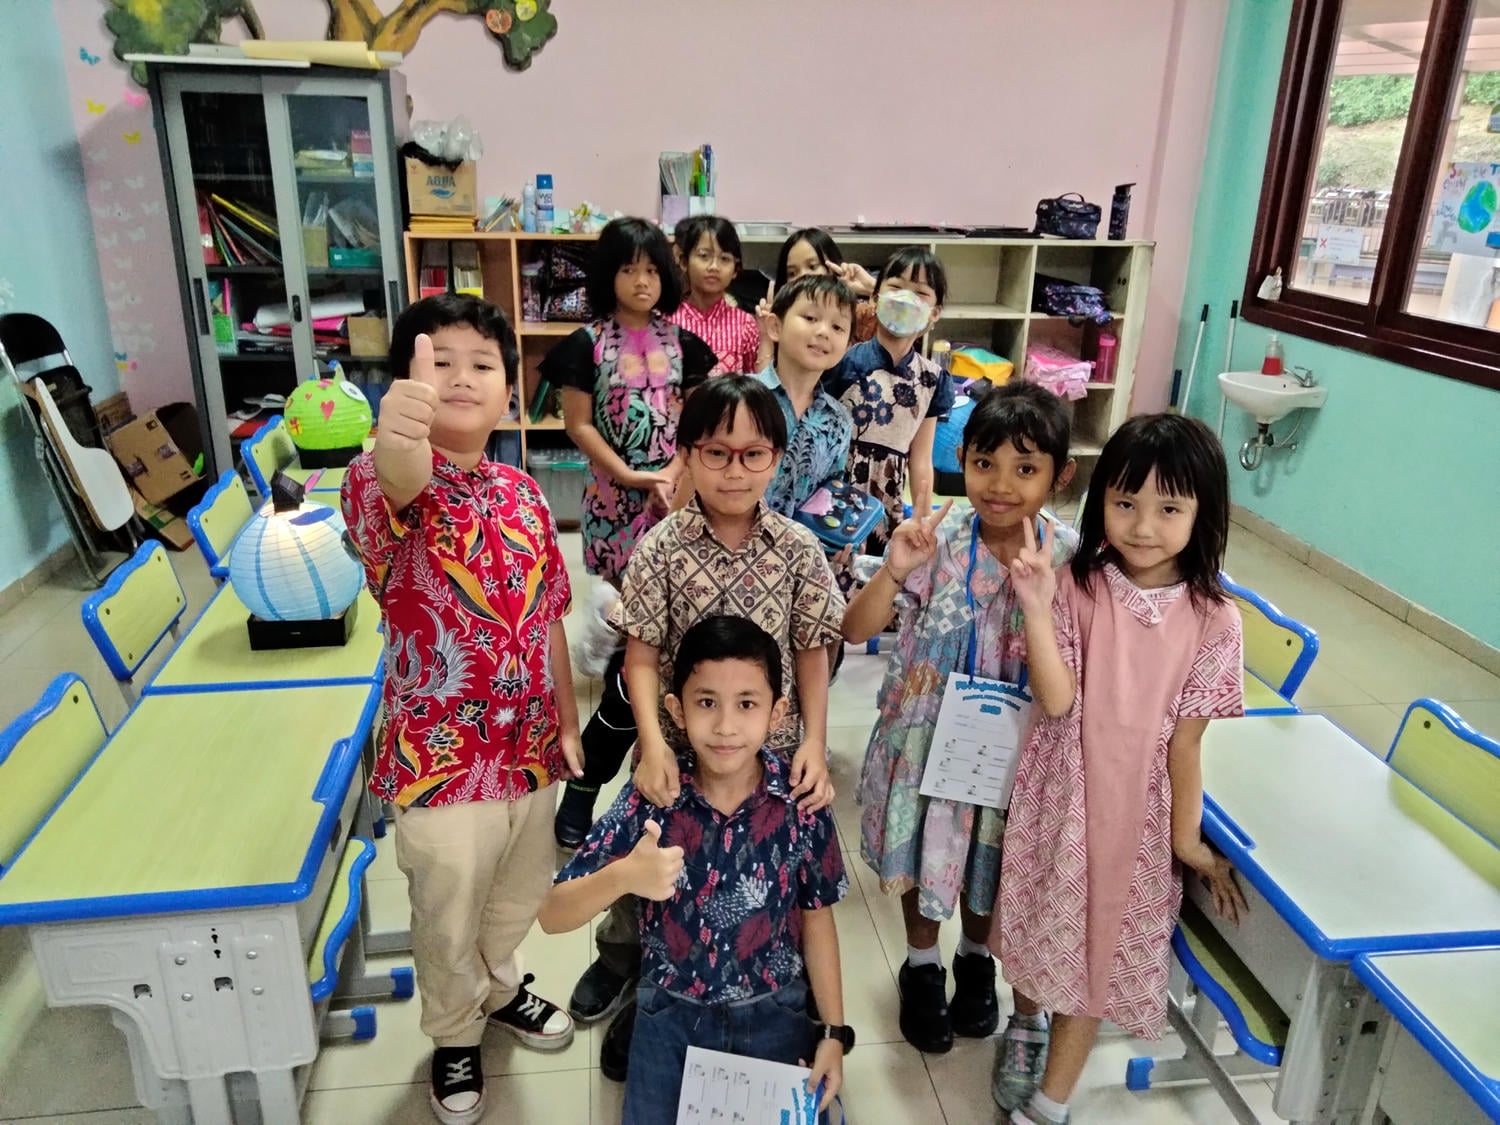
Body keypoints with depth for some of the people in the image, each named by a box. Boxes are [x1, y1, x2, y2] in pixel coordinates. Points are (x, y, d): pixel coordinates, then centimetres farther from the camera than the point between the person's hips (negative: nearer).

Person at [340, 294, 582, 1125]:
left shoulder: (523, 492, 0)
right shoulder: (386, 481, -17)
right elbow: (398, 485, -45)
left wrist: (567, 721, 11)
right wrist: (392, 438, -68)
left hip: (530, 744, 5)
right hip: (441, 757, -5)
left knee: (518, 895, 26)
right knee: (448, 918, 16)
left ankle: (499, 989, 55)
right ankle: (454, 1035, 44)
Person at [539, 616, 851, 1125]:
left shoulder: (800, 801, -17)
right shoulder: (649, 799, -19)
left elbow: (816, 915, -2)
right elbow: (552, 916, -21)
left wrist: (834, 1031, -1)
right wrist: (622, 877, -41)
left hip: (772, 1012, 0)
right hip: (672, 1012, 0)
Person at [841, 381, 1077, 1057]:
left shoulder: (1069, 557, -15)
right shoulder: (935, 540, -19)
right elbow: (855, 630, -19)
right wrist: (895, 571, -36)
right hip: (927, 734, -1)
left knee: (990, 858, 22)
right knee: (923, 851, 19)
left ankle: (976, 958, 52)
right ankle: (922, 965, 46)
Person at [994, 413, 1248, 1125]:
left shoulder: (1212, 620, -12)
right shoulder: (1074, 588, -13)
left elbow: (1185, 740, -6)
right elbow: (1055, 700, -20)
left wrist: (1187, 837, -1)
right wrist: (1034, 608, -29)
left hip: (1137, 809, 0)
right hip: (1058, 794, 0)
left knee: (1103, 949, 14)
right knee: (1043, 928, 20)